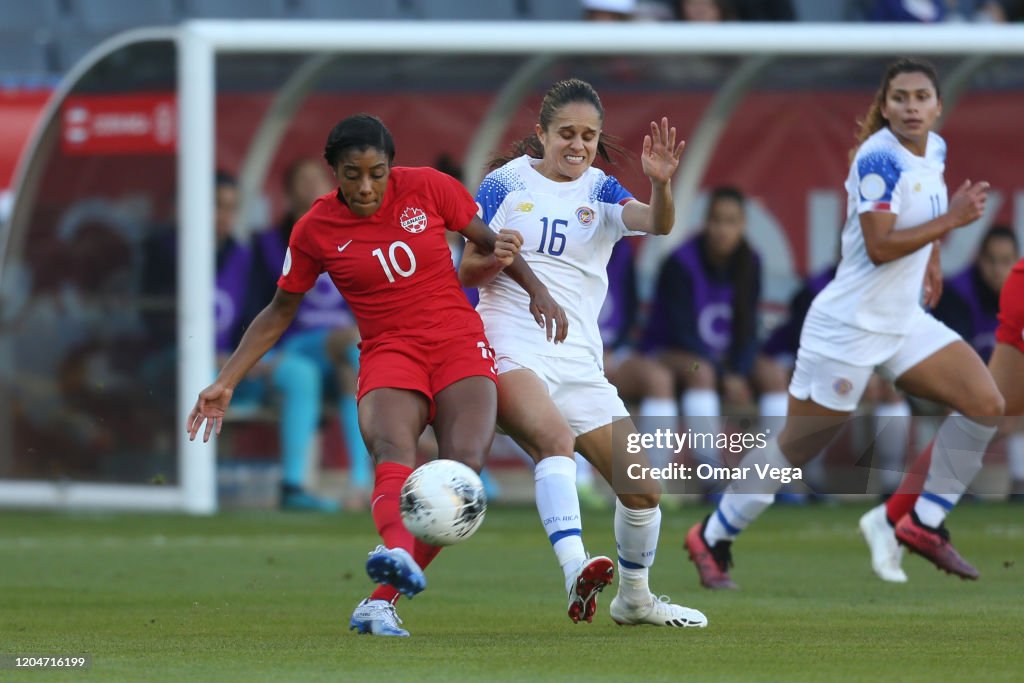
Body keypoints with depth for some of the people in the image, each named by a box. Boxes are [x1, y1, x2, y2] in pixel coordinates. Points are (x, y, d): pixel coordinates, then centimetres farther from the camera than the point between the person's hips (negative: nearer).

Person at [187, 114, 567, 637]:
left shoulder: (427, 188, 0)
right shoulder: (315, 230, 1)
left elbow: (487, 241, 15)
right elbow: (278, 314, 12)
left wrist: (537, 290, 3)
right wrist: (226, 382, 8)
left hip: (458, 344, 1)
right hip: (388, 354, -1)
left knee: (464, 462, -25)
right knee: (393, 447, -34)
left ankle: (381, 601, -24)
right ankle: (397, 551, -64)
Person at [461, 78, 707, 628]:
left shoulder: (601, 192, 10)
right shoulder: (506, 183, 4)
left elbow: (657, 223, -10)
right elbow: (466, 273, 5)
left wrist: (660, 183, -31)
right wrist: (493, 256, -17)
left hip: (579, 360, 4)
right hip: (511, 349, -4)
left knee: (642, 487, 0)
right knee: (554, 435, -35)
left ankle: (634, 598, 25)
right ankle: (576, 572, -50)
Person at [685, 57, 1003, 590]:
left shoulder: (934, 151, 4)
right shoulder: (880, 158, -21)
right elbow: (880, 247, -27)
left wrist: (932, 259, 22)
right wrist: (951, 219, -25)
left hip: (904, 321, 8)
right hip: (850, 327, -8)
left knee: (985, 404, -3)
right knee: (795, 449, 0)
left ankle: (924, 524, 6)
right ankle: (711, 539, 17)